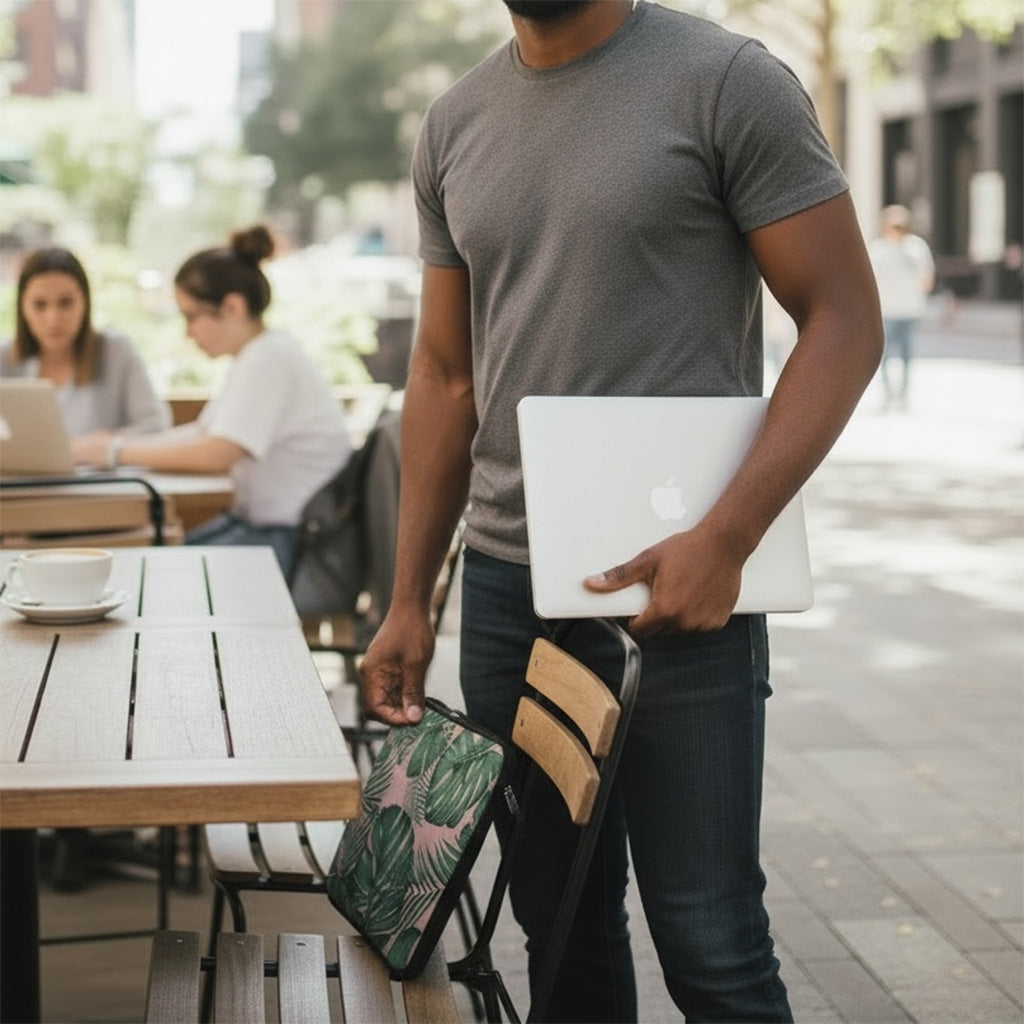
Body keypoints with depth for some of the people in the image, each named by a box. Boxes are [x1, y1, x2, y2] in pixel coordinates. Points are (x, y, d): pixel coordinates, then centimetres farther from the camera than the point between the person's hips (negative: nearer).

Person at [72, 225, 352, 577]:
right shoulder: (256, 355, 15)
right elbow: (203, 431, 15)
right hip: (258, 520, 10)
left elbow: (217, 454, -24)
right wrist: (118, 443, 2)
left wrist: (118, 451, -16)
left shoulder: (270, 359, -18)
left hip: (296, 538, -10)